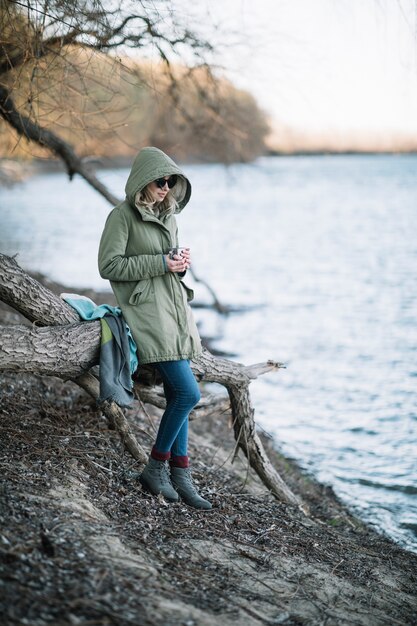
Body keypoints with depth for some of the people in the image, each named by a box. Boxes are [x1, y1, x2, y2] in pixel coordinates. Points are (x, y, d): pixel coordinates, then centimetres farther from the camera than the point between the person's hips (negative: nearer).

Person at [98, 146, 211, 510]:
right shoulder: (122, 215, -7)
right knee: (188, 392, -15)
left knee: (177, 395, 6)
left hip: (176, 307, 8)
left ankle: (180, 477, 12)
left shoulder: (168, 214, 15)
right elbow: (109, 265, -13)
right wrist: (161, 263, -15)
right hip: (147, 309, -8)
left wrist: (182, 261, 2)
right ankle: (156, 468, 1)